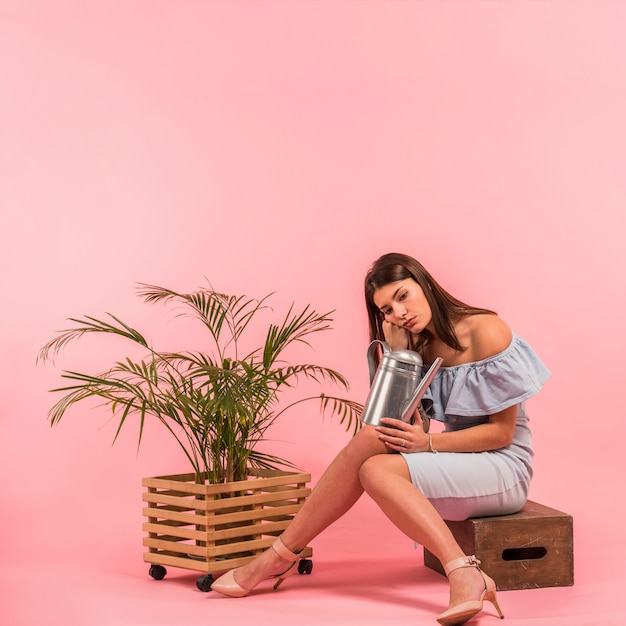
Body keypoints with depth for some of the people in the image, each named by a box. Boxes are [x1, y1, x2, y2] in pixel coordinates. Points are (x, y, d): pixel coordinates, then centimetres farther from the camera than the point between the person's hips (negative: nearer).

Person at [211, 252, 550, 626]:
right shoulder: (419, 346, 9)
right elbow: (398, 419, 2)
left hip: (504, 467, -7)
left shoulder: (486, 332, -12)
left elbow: (502, 431, -13)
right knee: (374, 437, -24)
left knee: (376, 469, -27)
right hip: (455, 466, 7)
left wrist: (429, 443, -21)